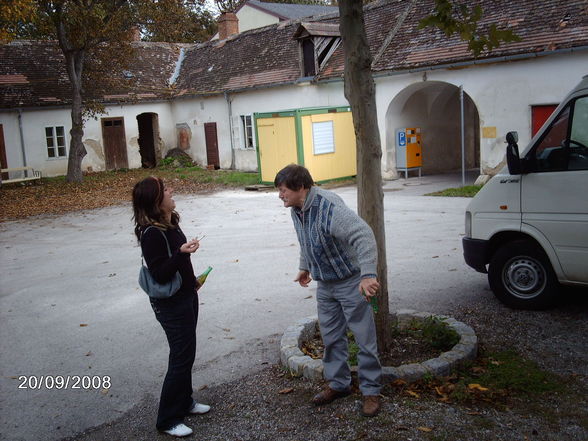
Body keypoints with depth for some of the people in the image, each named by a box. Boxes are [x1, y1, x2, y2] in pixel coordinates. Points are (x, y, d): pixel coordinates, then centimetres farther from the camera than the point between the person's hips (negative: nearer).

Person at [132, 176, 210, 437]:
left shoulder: (169, 223, 3)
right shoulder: (151, 233, -24)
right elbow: (160, 274, -25)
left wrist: (192, 281, 27)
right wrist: (181, 252, -36)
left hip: (186, 298, 9)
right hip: (171, 304, -9)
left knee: (185, 355, 19)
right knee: (181, 358, -2)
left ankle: (184, 402, 37)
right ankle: (168, 420, 12)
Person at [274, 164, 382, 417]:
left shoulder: (330, 208, -30)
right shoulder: (296, 210, -2)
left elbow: (363, 236, -40)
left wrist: (368, 274, -50)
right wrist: (305, 267, 28)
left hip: (351, 282, -8)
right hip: (325, 285, 8)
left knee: (365, 339, 3)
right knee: (331, 338, 17)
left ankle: (371, 391, 17)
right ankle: (338, 384, 33)